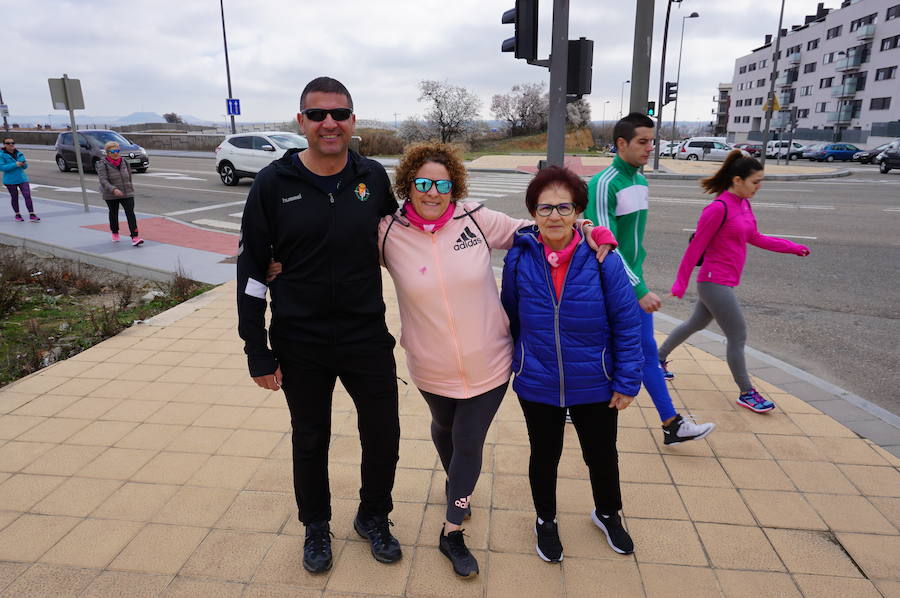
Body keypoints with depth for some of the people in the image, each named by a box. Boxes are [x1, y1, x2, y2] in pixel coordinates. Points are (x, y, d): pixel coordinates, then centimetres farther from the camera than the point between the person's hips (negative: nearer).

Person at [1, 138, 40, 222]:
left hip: (22, 178, 2)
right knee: (14, 197, 9)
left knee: (27, 195, -8)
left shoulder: (19, 154, 6)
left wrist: (24, 164, -13)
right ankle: (17, 215, 23)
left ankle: (32, 215, -7)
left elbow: (25, 167, 11)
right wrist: (15, 165, -23)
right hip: (10, 180, -2)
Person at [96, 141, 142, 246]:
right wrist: (113, 189, -34)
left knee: (130, 213, -11)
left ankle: (134, 237, -19)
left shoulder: (124, 162, 5)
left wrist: (130, 188, 21)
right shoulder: (103, 165, -9)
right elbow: (103, 180, -20)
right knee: (113, 213, 15)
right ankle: (114, 233, 38)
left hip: (127, 194, 2)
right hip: (111, 195, -2)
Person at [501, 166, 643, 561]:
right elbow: (510, 318, 2)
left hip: (595, 387, 0)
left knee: (602, 455, 20)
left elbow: (627, 322, -9)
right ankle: (545, 520, 48)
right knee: (544, 456, 19)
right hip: (537, 386, 1)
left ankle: (608, 514, 52)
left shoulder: (601, 258, -16)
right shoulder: (519, 258, -11)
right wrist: (507, 365, 9)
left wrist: (628, 381, -8)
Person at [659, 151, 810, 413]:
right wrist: (680, 284, -11)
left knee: (696, 323, 22)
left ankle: (659, 357, 39)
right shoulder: (719, 208, -20)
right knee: (738, 336, 0)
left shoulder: (744, 204, 6)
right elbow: (695, 247, -16)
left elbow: (754, 238, 19)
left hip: (717, 283, 9)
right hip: (716, 283, -9)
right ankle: (747, 393, 14)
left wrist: (792, 247, 19)